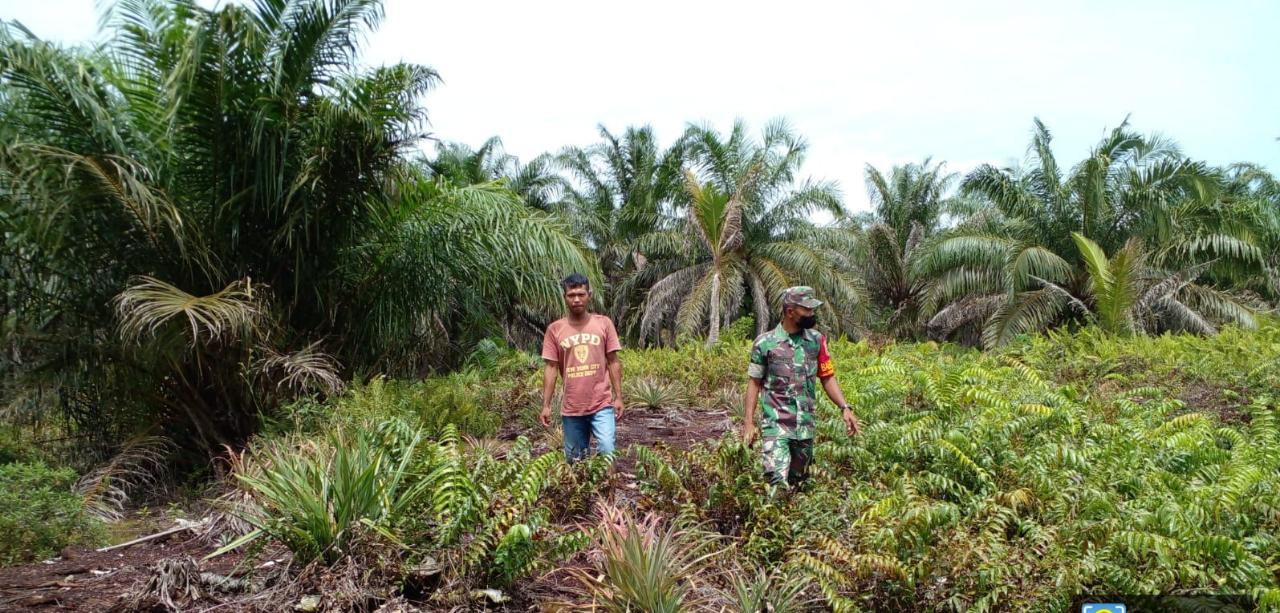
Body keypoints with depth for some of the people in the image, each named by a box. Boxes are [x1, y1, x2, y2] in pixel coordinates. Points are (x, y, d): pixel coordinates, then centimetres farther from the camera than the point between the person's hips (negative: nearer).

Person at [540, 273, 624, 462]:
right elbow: (551, 369, 3)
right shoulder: (554, 329, 2)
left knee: (607, 452, -13)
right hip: (571, 409, 1)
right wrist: (546, 405, -1)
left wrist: (618, 397, -2)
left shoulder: (604, 323, 1)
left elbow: (613, 362, 3)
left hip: (602, 405, -1)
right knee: (575, 460, 10)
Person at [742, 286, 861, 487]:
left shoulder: (817, 340, 4)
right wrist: (748, 423, -6)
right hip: (776, 425, -4)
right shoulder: (765, 343, -6)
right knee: (778, 482, -15)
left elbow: (827, 378, 9)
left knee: (798, 482, 14)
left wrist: (845, 407, -5)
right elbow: (754, 383, 0)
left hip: (806, 425, 4)